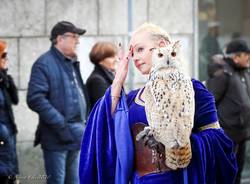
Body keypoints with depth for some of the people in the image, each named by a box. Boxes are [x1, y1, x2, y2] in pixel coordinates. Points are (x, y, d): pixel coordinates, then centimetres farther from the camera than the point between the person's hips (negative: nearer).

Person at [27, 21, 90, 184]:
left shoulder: (73, 63, 16)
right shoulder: (44, 64, -10)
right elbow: (35, 99, -19)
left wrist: (84, 121, 10)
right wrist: (60, 124, -21)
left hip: (77, 136, 8)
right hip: (57, 138, -8)